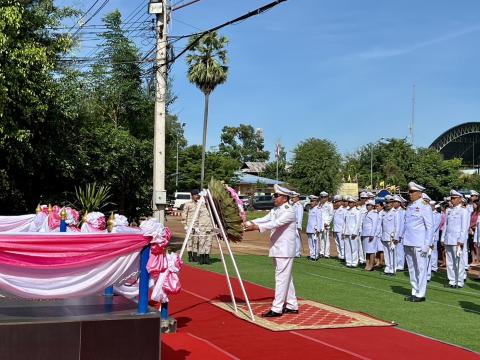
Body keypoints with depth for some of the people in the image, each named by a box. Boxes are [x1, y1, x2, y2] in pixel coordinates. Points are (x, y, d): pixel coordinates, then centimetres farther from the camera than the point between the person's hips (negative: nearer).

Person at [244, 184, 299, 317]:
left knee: (281, 278, -7)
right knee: (286, 278, 14)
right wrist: (248, 223, -10)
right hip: (277, 250, 9)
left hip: (285, 250, -9)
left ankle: (277, 309, -5)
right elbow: (264, 220, 5)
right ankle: (291, 306, 22)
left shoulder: (289, 211, -14)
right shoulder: (274, 211, 14)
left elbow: (276, 224, -26)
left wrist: (256, 227, -34)